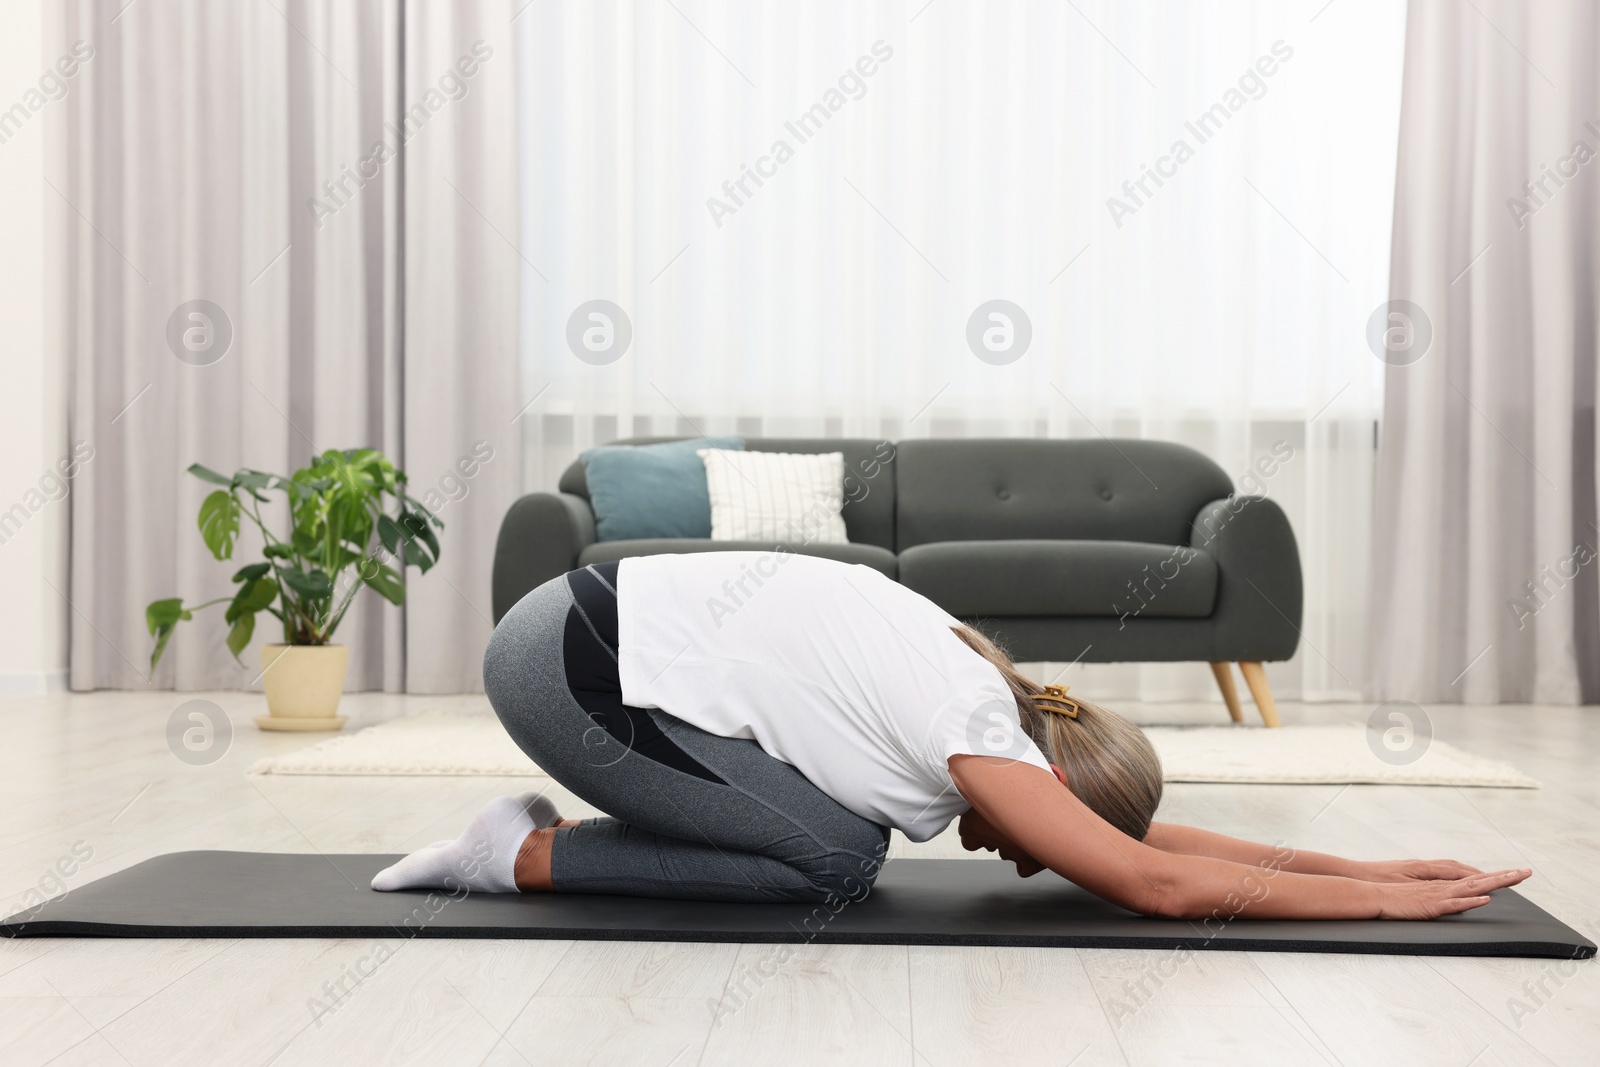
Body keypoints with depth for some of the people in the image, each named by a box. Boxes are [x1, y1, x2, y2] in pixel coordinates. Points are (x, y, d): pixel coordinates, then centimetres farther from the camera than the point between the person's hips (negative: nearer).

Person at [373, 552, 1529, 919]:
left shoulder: (987, 693, 8)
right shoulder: (977, 741, -17)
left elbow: (1148, 835, 14)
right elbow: (1159, 883, -20)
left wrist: (1360, 862, 10)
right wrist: (1378, 901, -12)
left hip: (600, 622, 9)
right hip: (568, 663, -9)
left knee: (836, 834, 7)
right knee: (834, 857, -11)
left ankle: (527, 837, 13)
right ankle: (531, 854, -1)